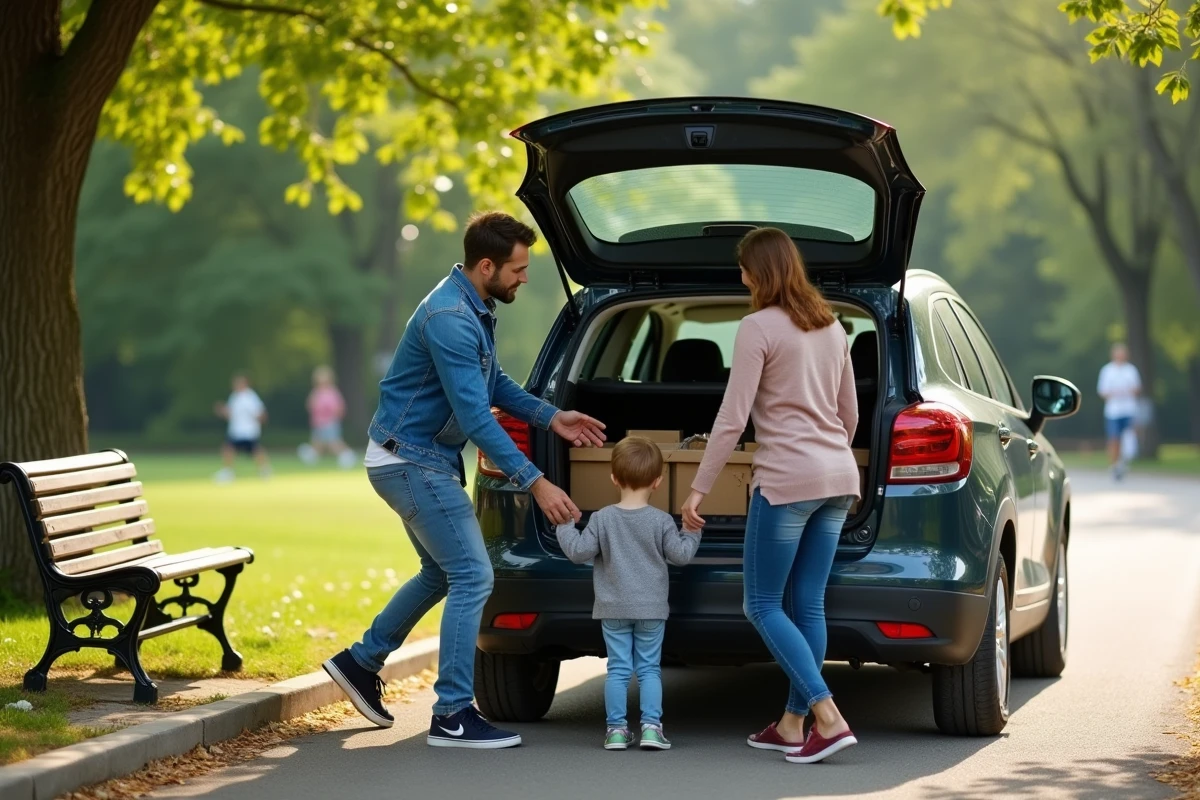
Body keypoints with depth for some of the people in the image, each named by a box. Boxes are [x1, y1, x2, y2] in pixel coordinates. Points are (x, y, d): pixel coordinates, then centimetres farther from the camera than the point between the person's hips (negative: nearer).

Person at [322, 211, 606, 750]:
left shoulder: (476, 309, 7)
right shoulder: (451, 318, -25)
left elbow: (493, 384, 21)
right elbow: (475, 416, -29)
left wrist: (551, 418, 9)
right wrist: (534, 483, -28)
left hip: (421, 459, 10)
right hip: (412, 461, -10)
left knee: (442, 573, 21)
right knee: (472, 577, -10)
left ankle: (361, 661, 33)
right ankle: (452, 716, -6)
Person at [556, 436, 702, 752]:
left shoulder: (602, 519, -6)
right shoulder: (661, 521, -7)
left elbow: (579, 552, -7)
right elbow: (680, 554, -3)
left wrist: (565, 526, 7)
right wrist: (692, 532, 12)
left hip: (613, 609, 1)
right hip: (651, 608, -1)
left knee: (618, 668, 5)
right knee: (649, 669, 5)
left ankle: (616, 728, 2)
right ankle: (651, 726, -3)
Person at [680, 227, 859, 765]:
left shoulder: (759, 327, -9)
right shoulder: (831, 326, 14)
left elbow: (732, 418, -14)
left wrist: (698, 489, -10)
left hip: (787, 478, -8)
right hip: (839, 478, 8)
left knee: (763, 605, 0)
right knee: (807, 604, 12)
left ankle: (829, 719, -12)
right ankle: (793, 724, 16)